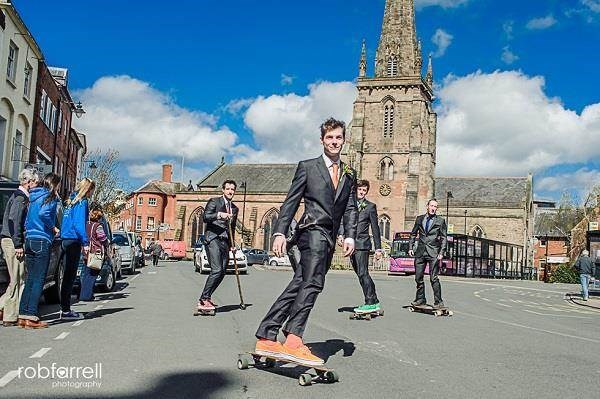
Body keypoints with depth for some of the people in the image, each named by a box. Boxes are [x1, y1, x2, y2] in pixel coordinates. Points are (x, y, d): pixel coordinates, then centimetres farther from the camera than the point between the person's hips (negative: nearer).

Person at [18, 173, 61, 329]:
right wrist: (53, 227, -11)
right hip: (42, 241, -8)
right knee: (38, 280, -5)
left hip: (29, 240, 8)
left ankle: (23, 315, 10)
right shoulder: (50, 197, -6)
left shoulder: (34, 197, 18)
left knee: (30, 280, 10)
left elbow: (27, 220, 19)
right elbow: (43, 213, -24)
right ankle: (31, 317, -7)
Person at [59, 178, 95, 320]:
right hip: (73, 242, -9)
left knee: (68, 276, 13)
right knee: (70, 276, -6)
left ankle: (65, 308, 18)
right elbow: (79, 224, -18)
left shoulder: (72, 201, 17)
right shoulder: (82, 202, -9)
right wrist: (85, 243, -17)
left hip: (66, 240, 9)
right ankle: (66, 311, -3)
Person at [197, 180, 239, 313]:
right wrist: (219, 214, -27)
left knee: (222, 272, 3)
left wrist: (232, 245, 20)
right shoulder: (214, 201, 2)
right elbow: (205, 217, -13)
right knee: (216, 270, -18)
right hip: (213, 239, -7)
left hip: (225, 242, 7)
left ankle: (206, 298, 15)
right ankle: (203, 299, -13)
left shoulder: (235, 208, 21)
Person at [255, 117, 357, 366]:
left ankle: (266, 338, 6)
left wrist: (350, 236, -2)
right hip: (312, 230, -5)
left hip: (328, 239, 5)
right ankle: (293, 340, -27)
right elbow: (291, 202, 2)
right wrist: (280, 232, -8)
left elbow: (350, 208, 14)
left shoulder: (349, 175, 22)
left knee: (299, 285, 3)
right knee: (312, 283, -22)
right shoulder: (307, 167, 8)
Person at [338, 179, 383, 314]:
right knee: (361, 274, 9)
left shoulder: (370, 206, 3)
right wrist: (341, 234, -9)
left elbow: (375, 228, 2)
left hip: (362, 243, -5)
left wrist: (378, 248, -1)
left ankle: (370, 303, -9)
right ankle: (374, 302, 17)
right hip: (351, 243, 6)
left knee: (362, 273, -13)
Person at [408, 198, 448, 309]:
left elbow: (444, 238, 3)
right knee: (418, 277, 7)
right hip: (420, 251, 4)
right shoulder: (419, 219, 12)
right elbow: (413, 234, 18)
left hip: (433, 253, -4)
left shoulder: (440, 221, 4)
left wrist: (441, 253, -7)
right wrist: (410, 247, 7)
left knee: (434, 278, -8)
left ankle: (438, 301, -2)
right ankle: (420, 299, 20)